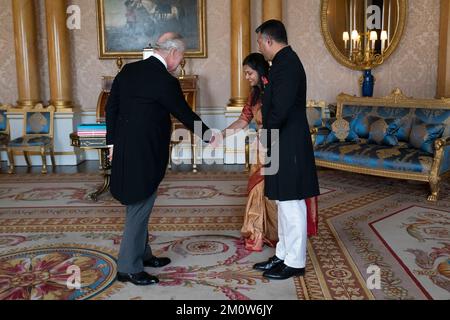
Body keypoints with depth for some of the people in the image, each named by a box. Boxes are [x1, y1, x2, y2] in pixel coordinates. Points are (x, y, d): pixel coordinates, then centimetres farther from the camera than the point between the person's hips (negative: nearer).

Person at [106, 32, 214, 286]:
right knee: (140, 208, 1)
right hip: (144, 155, -8)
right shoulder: (165, 81, -16)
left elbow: (111, 106, 10)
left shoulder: (128, 70, 7)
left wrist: (113, 141, 16)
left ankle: (142, 254, 33)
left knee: (139, 207, 19)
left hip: (124, 150, 9)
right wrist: (208, 135, 10)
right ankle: (129, 268, 10)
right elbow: (185, 114, -6)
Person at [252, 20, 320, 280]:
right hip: (284, 145, 10)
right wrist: (268, 138, 14)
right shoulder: (286, 61, 15)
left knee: (291, 204, 0)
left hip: (288, 146, -10)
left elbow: (280, 110, -23)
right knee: (285, 203, 16)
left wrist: (265, 139, -10)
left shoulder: (286, 64, -17)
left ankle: (295, 263, 13)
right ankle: (284, 255, 28)